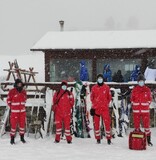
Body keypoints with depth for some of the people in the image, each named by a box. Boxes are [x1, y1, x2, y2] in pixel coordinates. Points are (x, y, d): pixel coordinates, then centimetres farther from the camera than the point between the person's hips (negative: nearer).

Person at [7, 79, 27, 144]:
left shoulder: (24, 91, 4)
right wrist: (11, 107, 3)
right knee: (13, 124, 0)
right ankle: (12, 138, 11)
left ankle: (22, 137, 24)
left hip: (22, 111, 4)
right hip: (14, 111, -4)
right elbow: (8, 100, 1)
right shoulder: (12, 91, -9)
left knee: (22, 124, 10)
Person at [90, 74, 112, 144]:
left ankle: (108, 138, 1)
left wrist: (106, 104, 7)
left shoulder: (106, 87, 3)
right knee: (96, 123, 5)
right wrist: (94, 104, 9)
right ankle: (98, 138, 15)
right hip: (96, 108, 1)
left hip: (105, 108, -1)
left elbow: (109, 97, 11)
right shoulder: (94, 88, 5)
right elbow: (92, 97, 14)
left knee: (107, 122, -6)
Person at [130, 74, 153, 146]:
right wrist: (135, 105, 5)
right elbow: (132, 99, 11)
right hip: (136, 110, 1)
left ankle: (148, 140, 9)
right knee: (136, 125, 6)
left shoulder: (147, 90, 2)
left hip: (145, 110, -1)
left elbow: (150, 99, 11)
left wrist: (146, 105, 5)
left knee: (146, 124, 1)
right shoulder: (134, 89, 2)